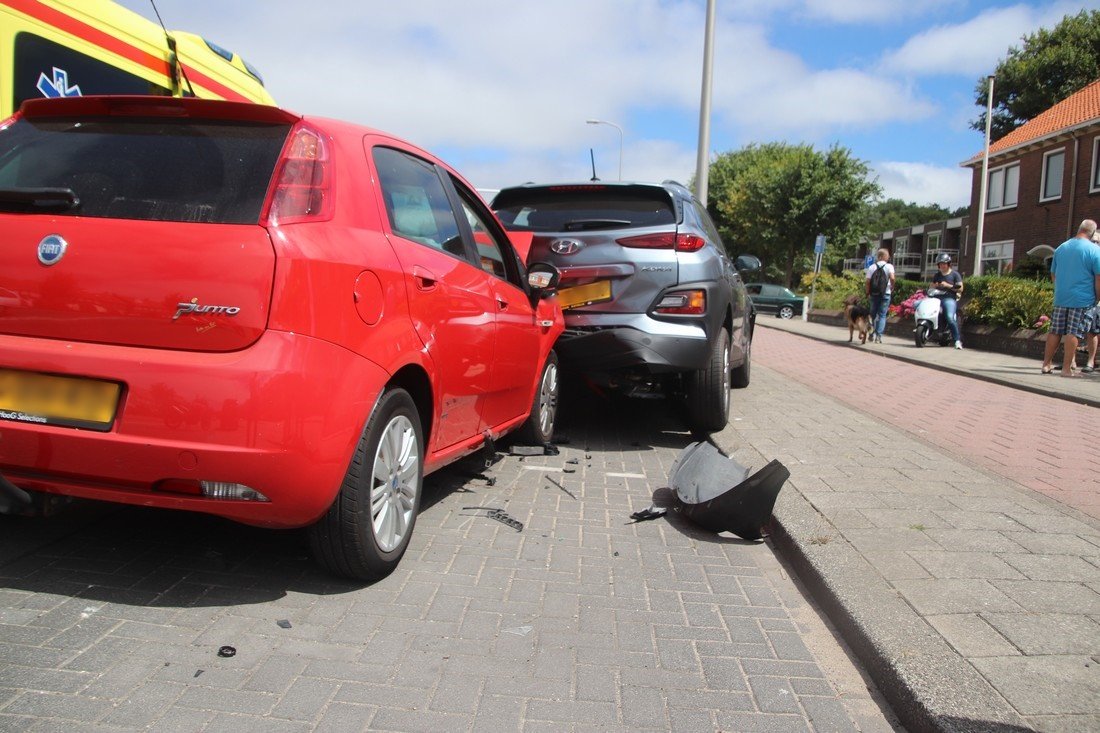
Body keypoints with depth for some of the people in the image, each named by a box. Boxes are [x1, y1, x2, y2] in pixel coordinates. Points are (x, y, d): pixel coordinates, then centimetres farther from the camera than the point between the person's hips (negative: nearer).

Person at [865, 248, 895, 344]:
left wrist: (868, 293, 7)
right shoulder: (889, 266, -4)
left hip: (874, 294, 2)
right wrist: (892, 287, -3)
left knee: (873, 314, 14)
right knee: (882, 315, 2)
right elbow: (892, 278, -21)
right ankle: (878, 336, -5)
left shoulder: (872, 267, 3)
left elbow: (867, 282, -3)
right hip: (885, 294, -2)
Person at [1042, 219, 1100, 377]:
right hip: (1082, 299, -4)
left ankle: (1047, 364, 16)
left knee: (1055, 331, 10)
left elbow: (1053, 274, 18)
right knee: (1073, 333, -3)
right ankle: (1067, 368, -1)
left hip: (1060, 298, 5)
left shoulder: (1061, 248, 10)